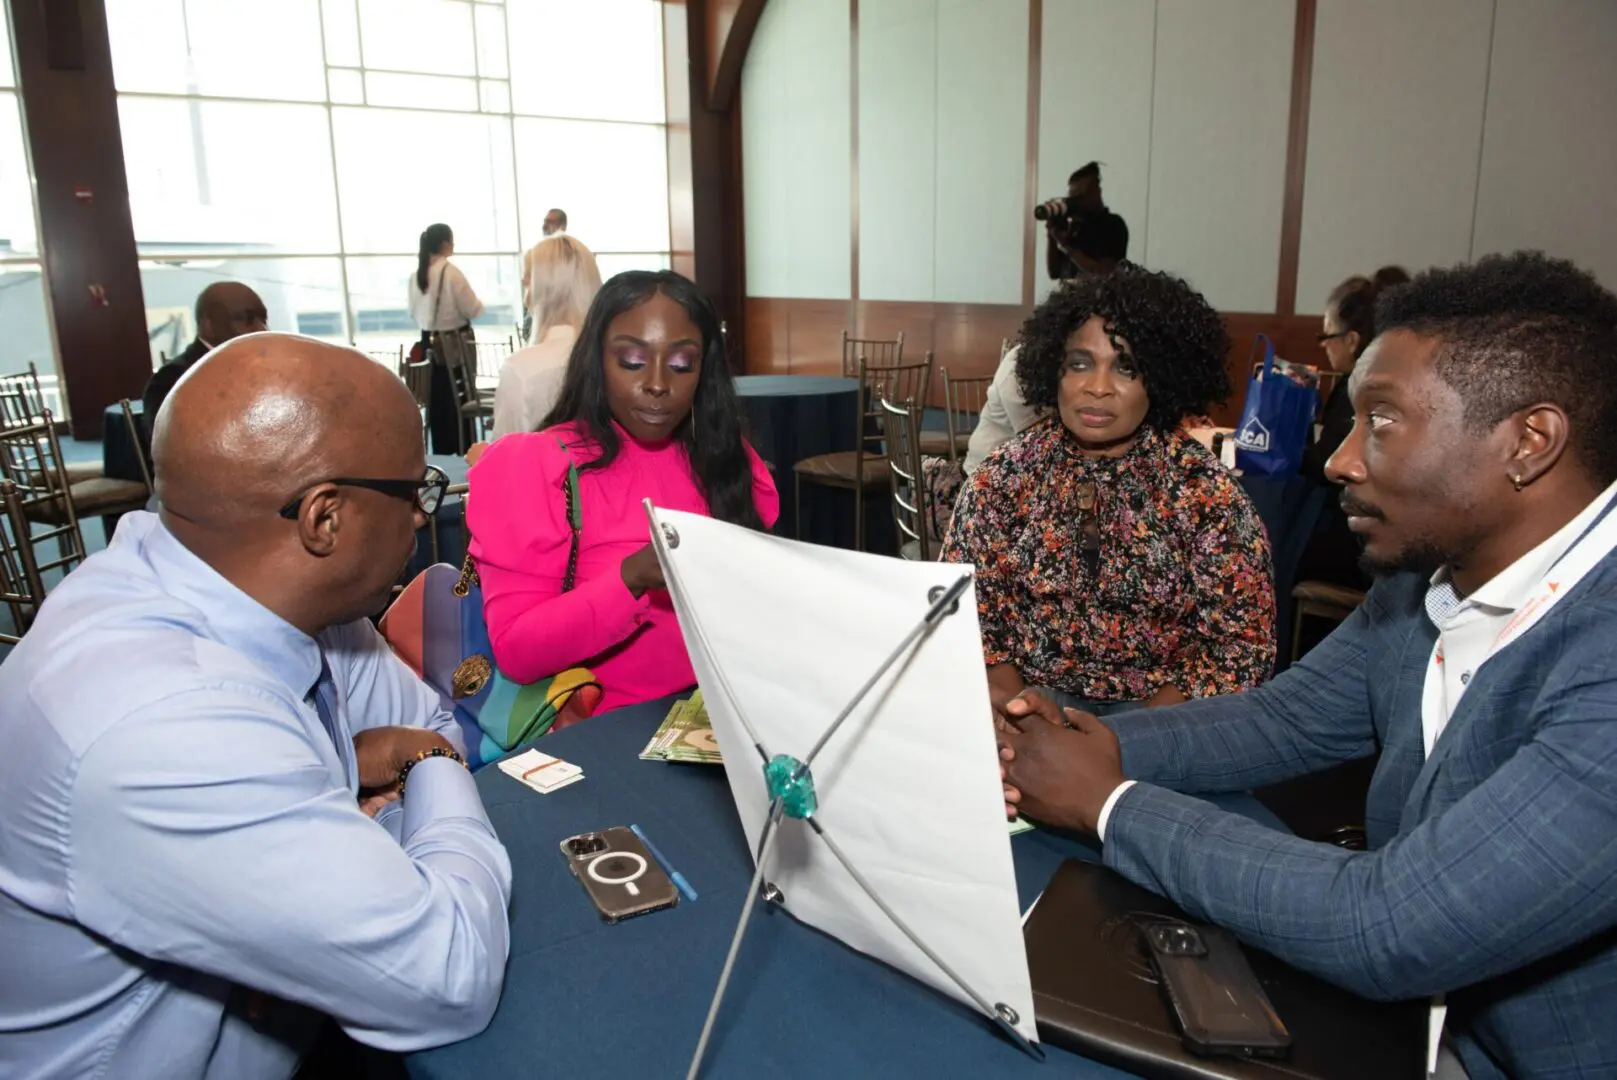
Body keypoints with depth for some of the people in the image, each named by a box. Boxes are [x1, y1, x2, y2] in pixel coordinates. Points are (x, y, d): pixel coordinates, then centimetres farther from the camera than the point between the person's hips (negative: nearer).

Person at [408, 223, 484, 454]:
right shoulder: (451, 271, -16)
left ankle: (441, 453, 18)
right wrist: (478, 303, 8)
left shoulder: (416, 274, 3)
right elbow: (473, 309, -13)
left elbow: (413, 312, 11)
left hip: (429, 341, 6)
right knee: (459, 398, 4)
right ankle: (462, 453, 9)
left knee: (437, 399, 11)